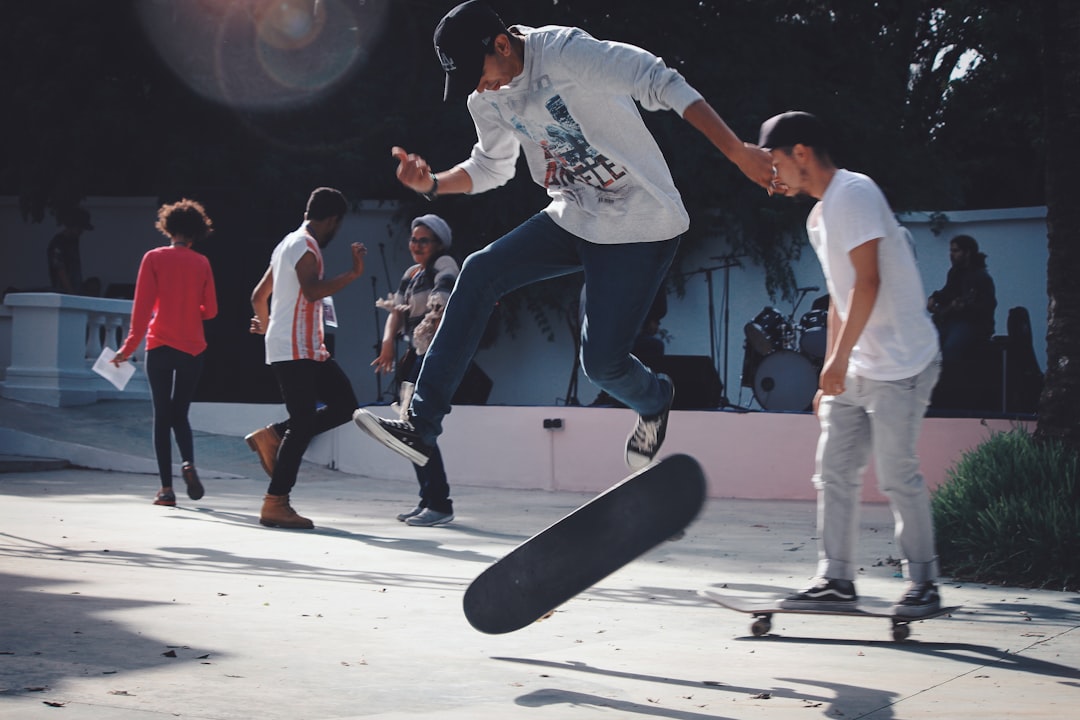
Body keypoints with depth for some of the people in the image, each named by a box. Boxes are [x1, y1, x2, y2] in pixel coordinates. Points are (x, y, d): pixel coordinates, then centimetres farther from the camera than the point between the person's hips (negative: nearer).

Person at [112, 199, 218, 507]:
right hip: (192, 349, 2)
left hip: (160, 347, -2)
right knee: (180, 414, 14)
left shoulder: (154, 258, -2)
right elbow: (210, 310, 6)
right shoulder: (202, 263, 4)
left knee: (162, 416, 4)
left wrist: (130, 346, -6)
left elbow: (142, 306, -8)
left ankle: (166, 487, -1)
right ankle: (188, 463, -13)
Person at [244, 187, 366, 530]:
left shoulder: (289, 243, 19)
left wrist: (265, 325, 43)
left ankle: (273, 436, 9)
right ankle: (275, 504, -5)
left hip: (308, 350, 10)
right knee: (303, 425, -9)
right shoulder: (305, 247, -11)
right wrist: (353, 273, -25)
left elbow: (259, 296, 26)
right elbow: (312, 291, -29)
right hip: (295, 351, -10)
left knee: (344, 403, 8)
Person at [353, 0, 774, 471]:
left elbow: (664, 85, -25)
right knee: (479, 273, -12)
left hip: (642, 224, -7)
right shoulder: (486, 97, 2)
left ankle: (654, 402, 28)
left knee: (601, 362, -11)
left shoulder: (566, 52, -22)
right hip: (573, 219, 7)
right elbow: (490, 168, 18)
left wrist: (738, 153, -29)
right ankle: (421, 426, -10)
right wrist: (432, 184, -3)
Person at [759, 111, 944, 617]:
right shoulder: (818, 217, 18)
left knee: (897, 475, -6)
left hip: (900, 366, -9)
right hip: (853, 373, 9)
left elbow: (868, 282, -19)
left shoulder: (853, 193, -12)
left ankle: (923, 584, 5)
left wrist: (838, 358, -19)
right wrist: (831, 373, 20)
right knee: (834, 472, 5)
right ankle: (836, 580, 9)